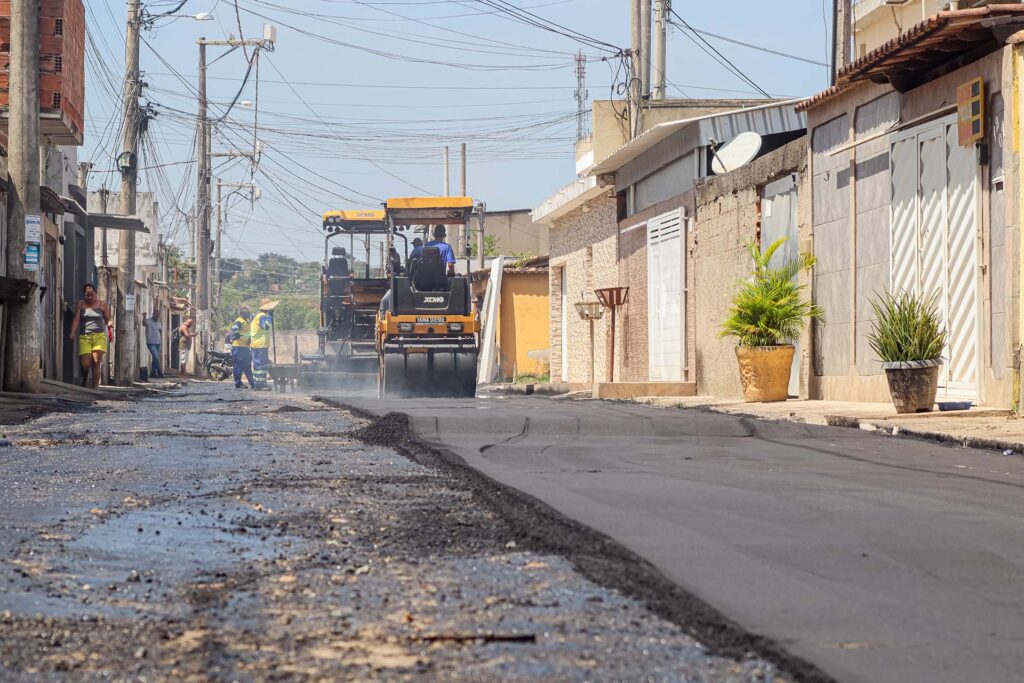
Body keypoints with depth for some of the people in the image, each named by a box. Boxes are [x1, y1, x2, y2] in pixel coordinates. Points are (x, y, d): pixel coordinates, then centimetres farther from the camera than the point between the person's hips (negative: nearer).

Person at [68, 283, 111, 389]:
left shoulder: (102, 305, 8)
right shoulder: (80, 305, 7)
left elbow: (108, 320, 8)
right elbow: (76, 320, -2)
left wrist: (109, 324, -17)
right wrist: (72, 333, -18)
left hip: (99, 336, 0)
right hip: (84, 337, 0)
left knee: (96, 362, -12)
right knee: (85, 364, -6)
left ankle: (95, 387, -9)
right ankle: (84, 382, 25)